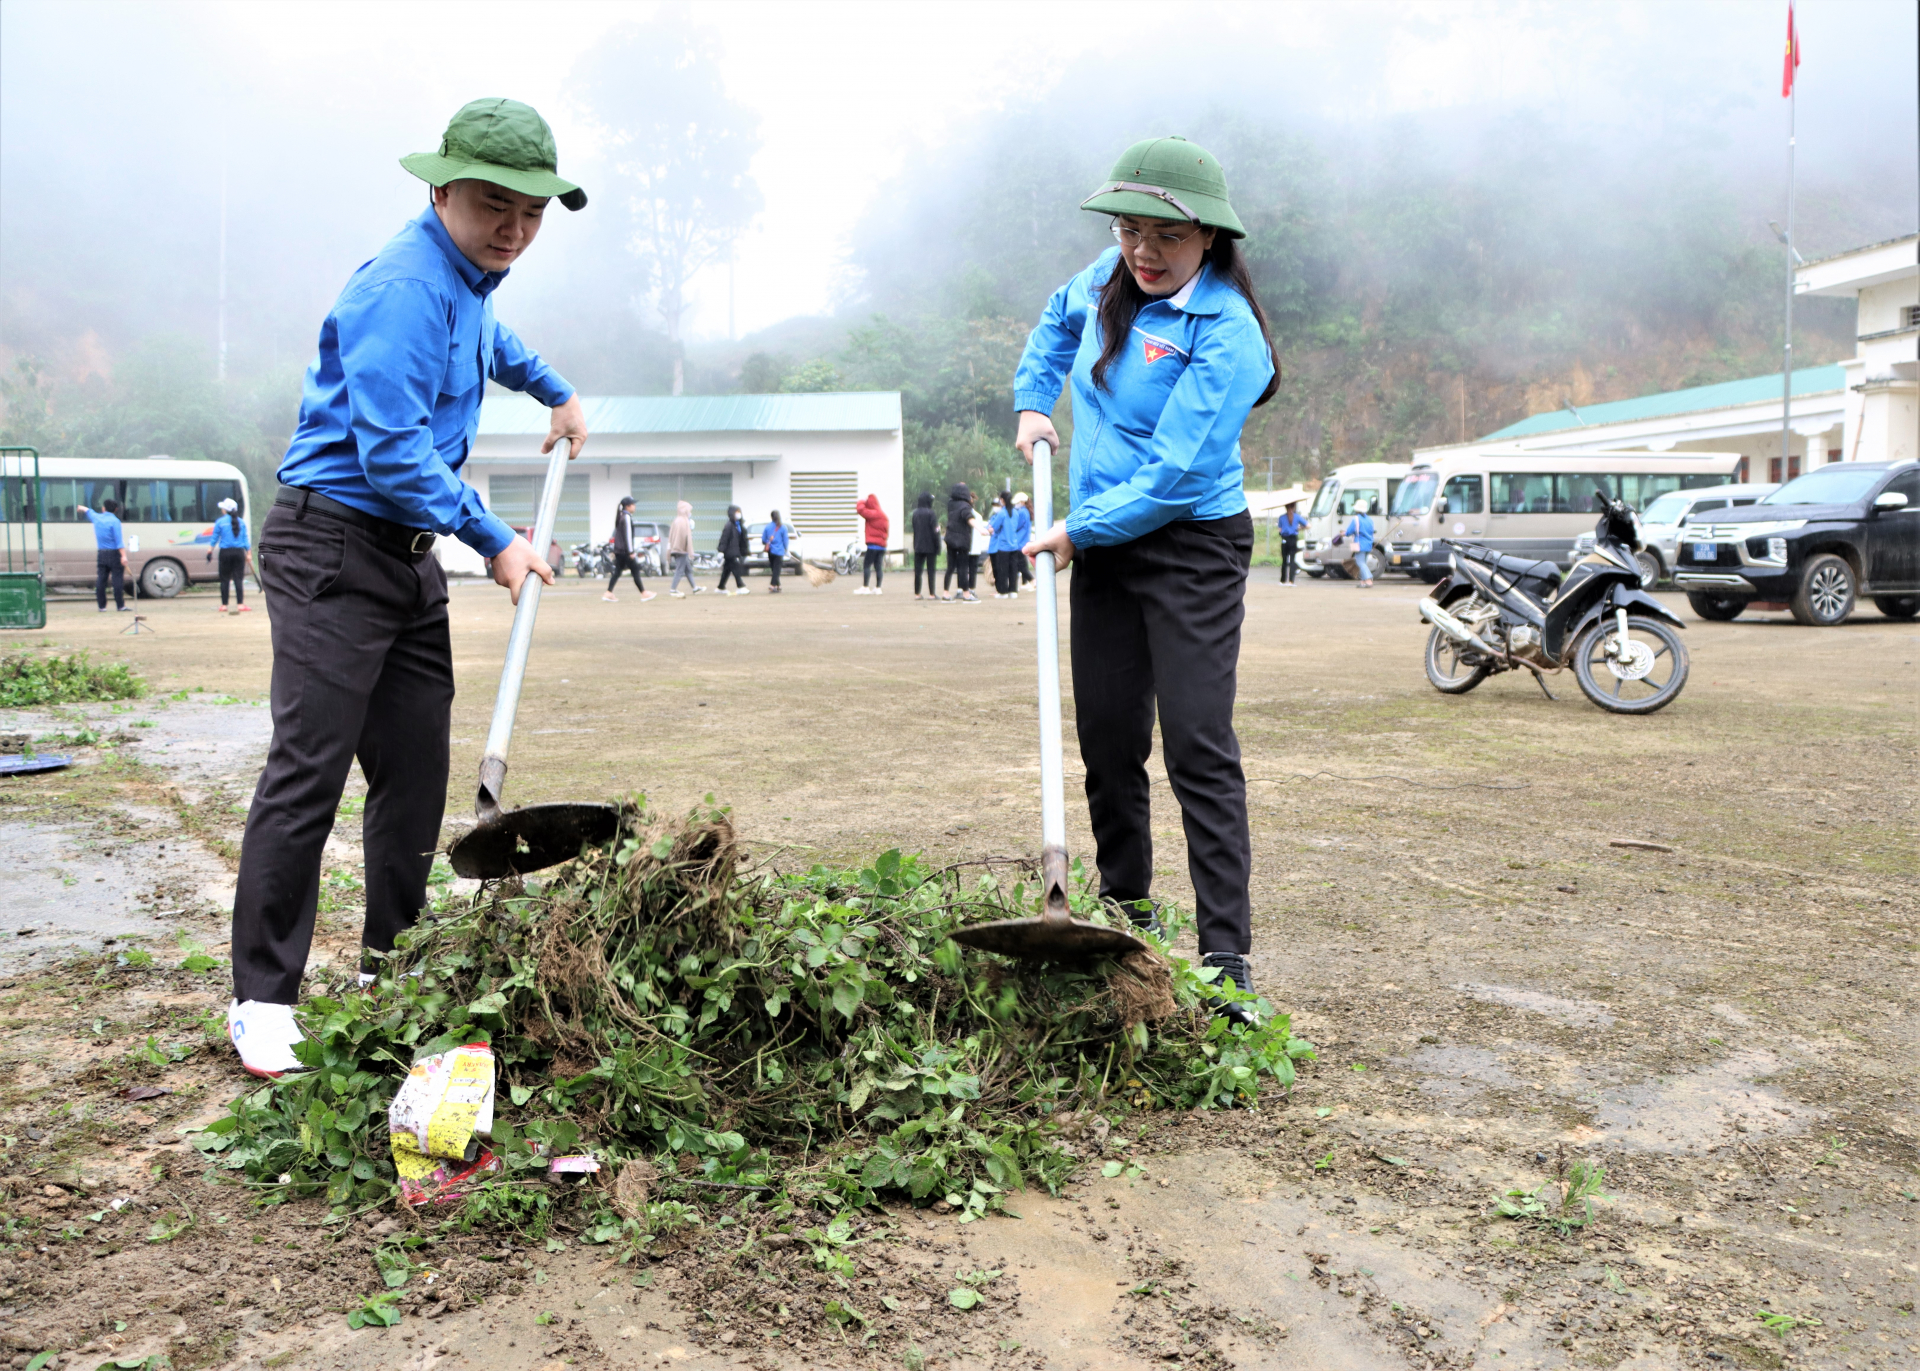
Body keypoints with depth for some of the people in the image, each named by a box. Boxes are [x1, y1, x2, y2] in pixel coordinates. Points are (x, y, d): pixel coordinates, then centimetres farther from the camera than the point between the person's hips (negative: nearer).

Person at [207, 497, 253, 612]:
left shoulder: (220, 522, -2)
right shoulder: (241, 522, 4)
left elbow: (215, 538, 2)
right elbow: (245, 539, 5)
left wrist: (210, 551, 13)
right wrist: (248, 553, 11)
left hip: (225, 552, -1)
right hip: (239, 552, 1)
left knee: (224, 580, 5)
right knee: (238, 579, 1)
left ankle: (224, 605, 8)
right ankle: (240, 605, -4)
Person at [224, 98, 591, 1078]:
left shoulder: (468, 280, 15)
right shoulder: (405, 288, -17)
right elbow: (391, 452, -22)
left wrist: (556, 393, 48)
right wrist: (493, 542, -15)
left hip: (409, 554, 10)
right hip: (331, 547, -9)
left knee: (415, 768, 9)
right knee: (307, 771, -11)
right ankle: (262, 1000, -2)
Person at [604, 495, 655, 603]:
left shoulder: (620, 516, 14)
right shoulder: (627, 517, -14)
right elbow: (627, 535, -17)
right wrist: (631, 552, -16)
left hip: (618, 550, 9)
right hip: (625, 550, -9)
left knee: (617, 571, 10)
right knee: (635, 571, -1)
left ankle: (608, 593, 3)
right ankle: (644, 594, 5)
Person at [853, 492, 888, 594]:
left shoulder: (873, 513, -11)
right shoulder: (882, 514, 17)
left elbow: (860, 509, -17)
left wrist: (862, 502, 3)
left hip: (873, 544, -8)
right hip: (882, 544, 9)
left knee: (866, 564, -5)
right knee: (878, 566, 7)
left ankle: (865, 588, -8)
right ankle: (877, 588, 5)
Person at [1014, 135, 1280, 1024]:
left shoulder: (1224, 334, -18)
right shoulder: (1110, 280, 4)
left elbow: (1175, 474, -23)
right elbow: (1057, 321, 29)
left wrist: (1077, 530, -16)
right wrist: (1033, 401, 18)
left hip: (1192, 548, -7)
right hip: (1104, 546, 7)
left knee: (1199, 748, -12)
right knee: (1107, 740, 10)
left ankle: (1226, 960, -8)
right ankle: (1125, 913, 27)